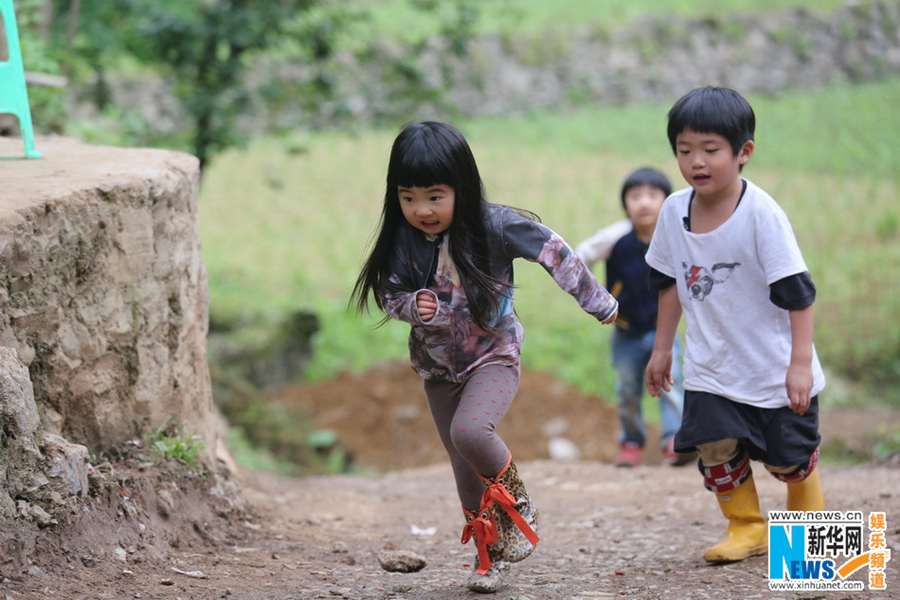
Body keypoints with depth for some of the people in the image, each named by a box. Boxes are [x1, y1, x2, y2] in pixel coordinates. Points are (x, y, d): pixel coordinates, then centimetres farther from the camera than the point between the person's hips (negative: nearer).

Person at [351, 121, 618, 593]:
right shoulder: (402, 241, -13)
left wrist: (598, 302, -3)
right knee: (466, 467, 10)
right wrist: (412, 305, -24)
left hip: (492, 358, -4)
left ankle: (518, 510, -4)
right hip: (438, 368, 4)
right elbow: (388, 294, -1)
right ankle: (490, 553, 27)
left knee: (469, 431, -29)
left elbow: (554, 253, -11)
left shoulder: (494, 226, -21)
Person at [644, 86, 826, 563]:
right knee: (715, 447, -9)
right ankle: (746, 528, 12)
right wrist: (662, 348, 15)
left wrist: (800, 362, -19)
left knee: (790, 457, 8)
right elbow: (670, 282, 11)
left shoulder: (761, 214, -21)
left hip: (774, 367, -4)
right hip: (711, 368, 4)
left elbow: (797, 292, -18)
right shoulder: (675, 211, -5)